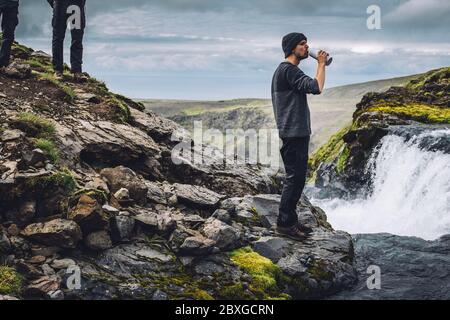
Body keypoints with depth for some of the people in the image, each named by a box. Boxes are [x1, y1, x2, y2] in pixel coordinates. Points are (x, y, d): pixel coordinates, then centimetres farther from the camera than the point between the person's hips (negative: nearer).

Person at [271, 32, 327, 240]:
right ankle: (284, 223, -4)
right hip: (293, 133, -11)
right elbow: (316, 87, -25)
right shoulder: (288, 70, -15)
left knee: (298, 177, 12)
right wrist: (321, 63, -13)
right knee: (294, 177, -8)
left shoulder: (287, 70, 19)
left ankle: (290, 220, 18)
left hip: (298, 133, 11)